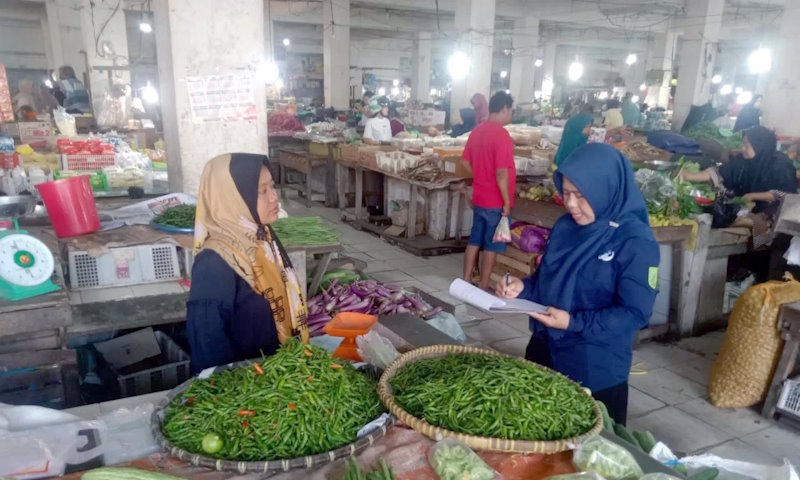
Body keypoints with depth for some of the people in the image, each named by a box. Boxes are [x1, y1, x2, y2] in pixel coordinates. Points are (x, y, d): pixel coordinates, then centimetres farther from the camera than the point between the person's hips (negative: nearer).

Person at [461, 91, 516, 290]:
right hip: (496, 201, -7)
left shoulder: (477, 131, 5)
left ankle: (466, 281, 22)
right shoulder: (501, 135, -19)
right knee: (491, 245, 3)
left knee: (475, 240, 15)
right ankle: (483, 288, 12)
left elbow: (466, 162, 13)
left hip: (479, 198, 8)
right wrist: (507, 201, -16)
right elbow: (501, 173, -23)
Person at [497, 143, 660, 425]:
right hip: (544, 351, 6)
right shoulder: (565, 227, 2)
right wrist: (523, 287, -8)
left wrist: (573, 323, -26)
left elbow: (636, 313, -19)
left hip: (596, 370, -6)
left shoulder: (636, 242, -17)